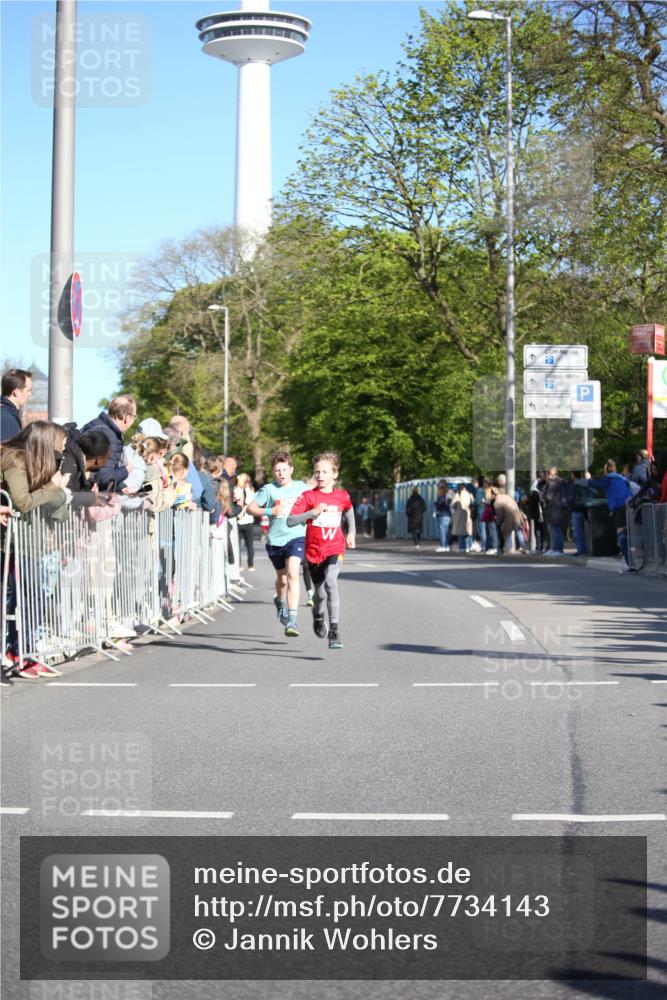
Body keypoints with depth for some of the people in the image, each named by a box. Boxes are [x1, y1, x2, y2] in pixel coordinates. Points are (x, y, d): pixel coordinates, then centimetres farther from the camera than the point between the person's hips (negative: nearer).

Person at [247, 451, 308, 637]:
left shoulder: (301, 487, 4)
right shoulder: (268, 489, 0)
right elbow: (251, 508, 1)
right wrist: (270, 511, -13)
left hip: (296, 537, -2)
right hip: (275, 539, 2)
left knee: (293, 574, -22)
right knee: (282, 578, 17)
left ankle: (292, 620, -24)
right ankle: (280, 602, 53)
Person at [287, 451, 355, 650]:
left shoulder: (342, 496, 1)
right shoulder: (308, 497, -6)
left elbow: (348, 509, 27)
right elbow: (290, 521, -15)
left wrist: (351, 532, 19)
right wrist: (313, 512, -26)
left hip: (335, 549, -1)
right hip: (314, 551, 1)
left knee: (330, 582, -27)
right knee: (320, 594, 10)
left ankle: (334, 631, -25)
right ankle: (318, 616, 48)